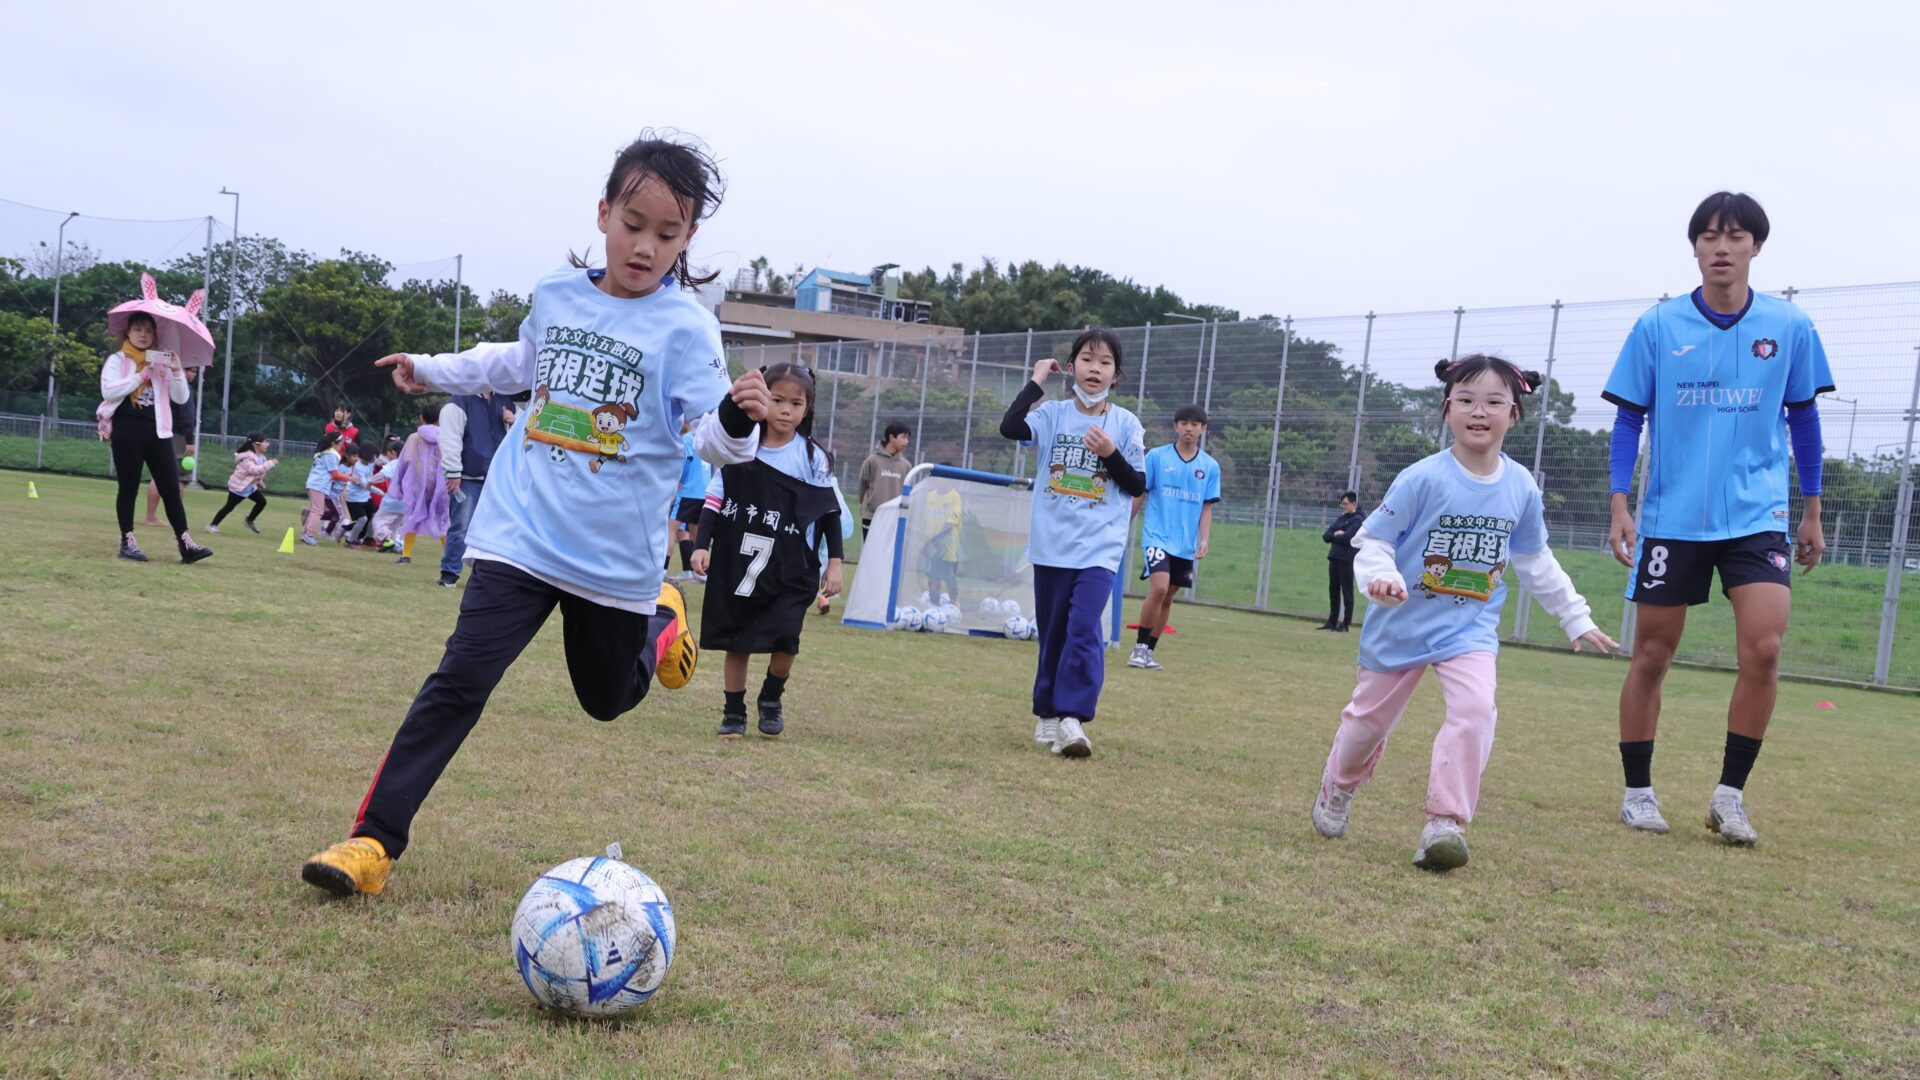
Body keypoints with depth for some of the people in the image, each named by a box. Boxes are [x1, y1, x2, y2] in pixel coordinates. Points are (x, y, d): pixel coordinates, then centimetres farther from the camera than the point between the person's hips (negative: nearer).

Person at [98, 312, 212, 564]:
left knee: (171, 488, -2)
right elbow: (108, 391, -12)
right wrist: (140, 376, -13)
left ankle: (186, 543, -5)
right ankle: (128, 542, 10)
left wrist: (177, 372, -8)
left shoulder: (161, 362, 14)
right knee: (129, 487, 3)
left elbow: (181, 398, 8)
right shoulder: (117, 360, 4)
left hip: (157, 430, 3)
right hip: (127, 430, -3)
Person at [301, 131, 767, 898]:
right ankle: (374, 840, -4)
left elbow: (712, 436, -19)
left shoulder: (684, 327, -10)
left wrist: (737, 421, -41)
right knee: (460, 681, -11)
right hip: (523, 535, 2)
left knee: (608, 698, 18)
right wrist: (433, 372, 32)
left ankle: (659, 619, 50)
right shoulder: (557, 294, 3)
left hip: (616, 556, -2)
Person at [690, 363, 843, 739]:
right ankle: (733, 712, 22)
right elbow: (715, 499, 3)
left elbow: (830, 512, 2)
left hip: (791, 570, -1)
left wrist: (834, 562, 0)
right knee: (736, 642, 6)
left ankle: (771, 700, 15)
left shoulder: (813, 458, -3)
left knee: (784, 638, -12)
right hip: (736, 564, 1)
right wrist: (702, 545, -5)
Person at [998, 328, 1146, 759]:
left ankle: (1073, 718, -17)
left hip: (1100, 548, -2)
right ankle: (1047, 715, 25)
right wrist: (1037, 381, -10)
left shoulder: (1126, 424, 2)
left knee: (1084, 629, -17)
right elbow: (1010, 427, -17)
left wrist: (1111, 454, -13)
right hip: (1052, 544, 2)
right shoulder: (1054, 413, 2)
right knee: (1052, 633, 12)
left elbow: (1138, 486, 3)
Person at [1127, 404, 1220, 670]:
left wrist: (1204, 539, -4)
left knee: (1168, 598, 8)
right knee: (1159, 588, -20)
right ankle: (1140, 647, -6)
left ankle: (1149, 651, 20)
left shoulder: (1210, 466, 5)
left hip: (1186, 545, 3)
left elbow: (1207, 507, 8)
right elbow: (1139, 494, 3)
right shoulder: (1156, 456, -1)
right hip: (1157, 537, -3)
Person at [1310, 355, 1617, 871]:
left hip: (1471, 625, 2)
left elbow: (1535, 562, 11)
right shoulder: (1423, 479, -18)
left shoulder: (1521, 488, -4)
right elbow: (1372, 541, -13)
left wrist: (1576, 619, 17)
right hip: (1403, 621, -2)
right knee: (1371, 716, 13)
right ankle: (1338, 787, 43)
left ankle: (1445, 822, -18)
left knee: (1476, 708, -23)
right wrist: (1381, 576, -35)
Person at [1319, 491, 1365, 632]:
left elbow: (1347, 537, -20)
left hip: (1347, 560, -8)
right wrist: (1335, 534, -10)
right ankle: (1332, 621, 19)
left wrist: (1334, 536, -2)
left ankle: (1345, 624, -1)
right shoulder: (1340, 518, 17)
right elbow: (1326, 536, 11)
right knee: (1333, 591, 12)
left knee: (1347, 592, -4)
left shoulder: (1357, 520, -7)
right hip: (1334, 558, 8)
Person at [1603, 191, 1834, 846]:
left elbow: (1803, 418, 11)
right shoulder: (1658, 327, -1)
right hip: (1671, 518, 0)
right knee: (1651, 654, 4)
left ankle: (1729, 794, 1)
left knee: (1763, 648, -15)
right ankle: (1637, 792, 18)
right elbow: (1629, 419, 3)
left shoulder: (1790, 328, 2)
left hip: (1757, 517, 0)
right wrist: (1619, 507, -5)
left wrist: (1812, 513, 13)